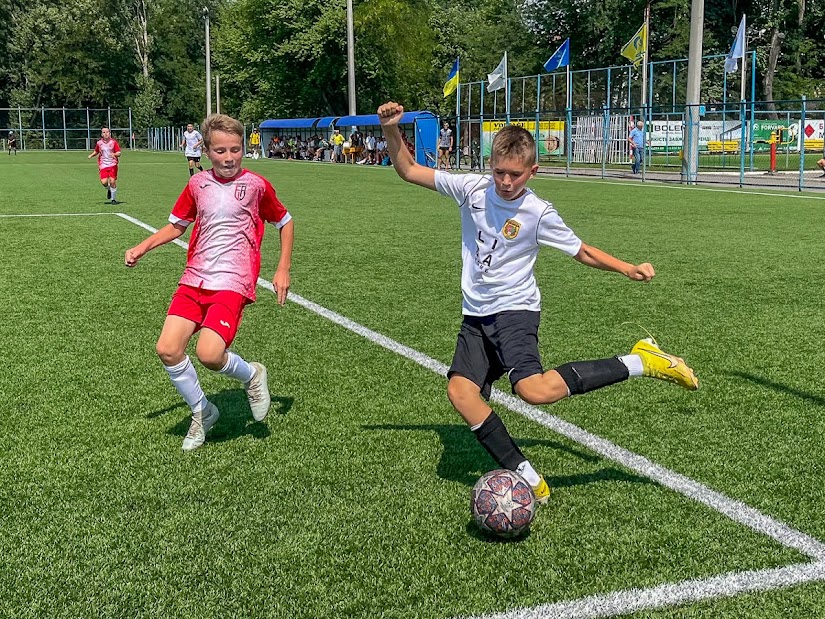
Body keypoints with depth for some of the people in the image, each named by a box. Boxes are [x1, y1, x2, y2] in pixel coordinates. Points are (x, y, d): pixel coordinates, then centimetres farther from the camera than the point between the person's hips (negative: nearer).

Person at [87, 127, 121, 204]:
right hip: (103, 165, 2)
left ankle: (114, 199, 9)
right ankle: (109, 190, 24)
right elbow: (96, 151, 23)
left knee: (112, 181, -9)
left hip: (113, 164, -1)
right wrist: (91, 155, 5)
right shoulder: (99, 143, 5)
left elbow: (119, 153, -5)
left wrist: (114, 154, -26)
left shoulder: (113, 142, -2)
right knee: (104, 182, -13)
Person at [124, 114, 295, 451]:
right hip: (194, 279, 5)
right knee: (167, 349, -9)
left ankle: (251, 375, 11)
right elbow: (177, 225, 22)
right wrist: (142, 248, 9)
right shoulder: (197, 184, 8)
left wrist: (283, 269, 5)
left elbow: (285, 222, 12)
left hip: (232, 283, -5)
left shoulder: (255, 184, -2)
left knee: (209, 354, -23)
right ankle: (202, 412, 14)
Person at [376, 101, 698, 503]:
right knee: (460, 389, -15)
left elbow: (583, 252, 2)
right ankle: (526, 478, -9)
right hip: (476, 315, 5)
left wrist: (628, 269, -12)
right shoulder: (472, 188, -2)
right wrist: (391, 130, -13)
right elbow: (408, 170, 2)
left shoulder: (539, 213, -9)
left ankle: (639, 362, -14)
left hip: (515, 308, -5)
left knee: (534, 389, -29)